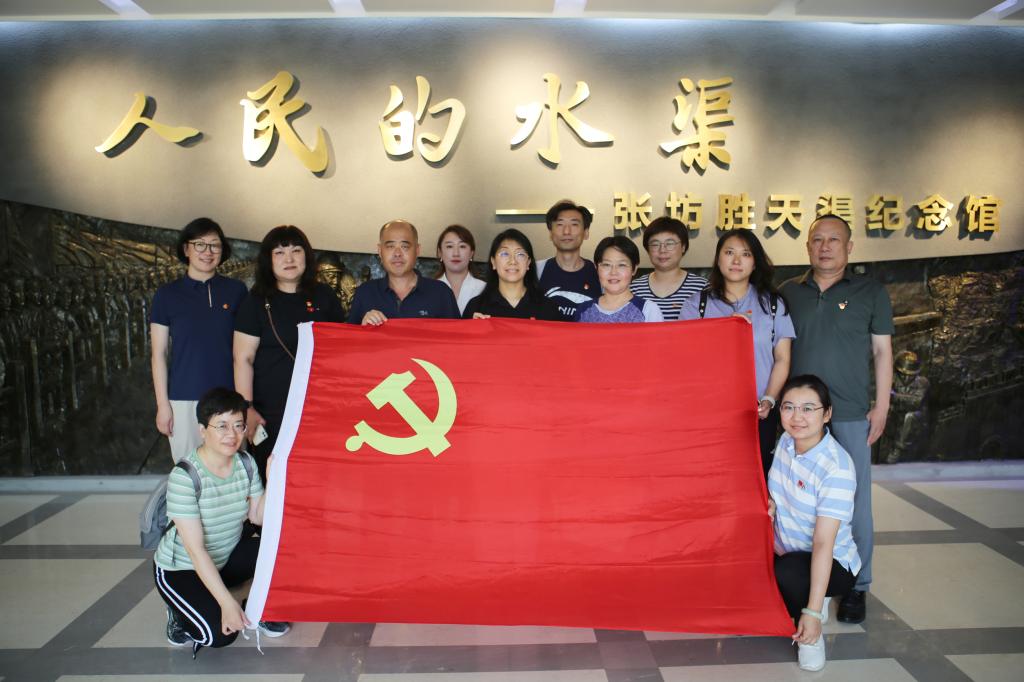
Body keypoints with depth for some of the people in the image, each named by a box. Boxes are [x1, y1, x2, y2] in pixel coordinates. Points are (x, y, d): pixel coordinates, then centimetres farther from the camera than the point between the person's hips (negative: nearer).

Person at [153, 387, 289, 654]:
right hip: (181, 570, -5)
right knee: (220, 633, -25)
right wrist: (227, 602, -31)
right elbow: (195, 549, -28)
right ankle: (180, 612, 7)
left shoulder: (245, 464, -7)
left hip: (227, 558, 6)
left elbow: (258, 517, -8)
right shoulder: (184, 476, -27)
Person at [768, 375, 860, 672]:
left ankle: (813, 631, -4)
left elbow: (823, 543, -30)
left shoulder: (837, 468, -26)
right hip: (787, 553, 7)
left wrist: (813, 613, -32)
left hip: (831, 564, -7)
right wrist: (770, 501, -9)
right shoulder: (786, 441, -6)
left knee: (789, 572, -37)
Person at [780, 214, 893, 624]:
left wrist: (881, 407, -1)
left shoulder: (870, 292, 3)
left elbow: (882, 352, 4)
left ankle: (856, 586, 15)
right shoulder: (788, 292, 8)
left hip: (852, 416, -2)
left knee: (853, 500, 1)